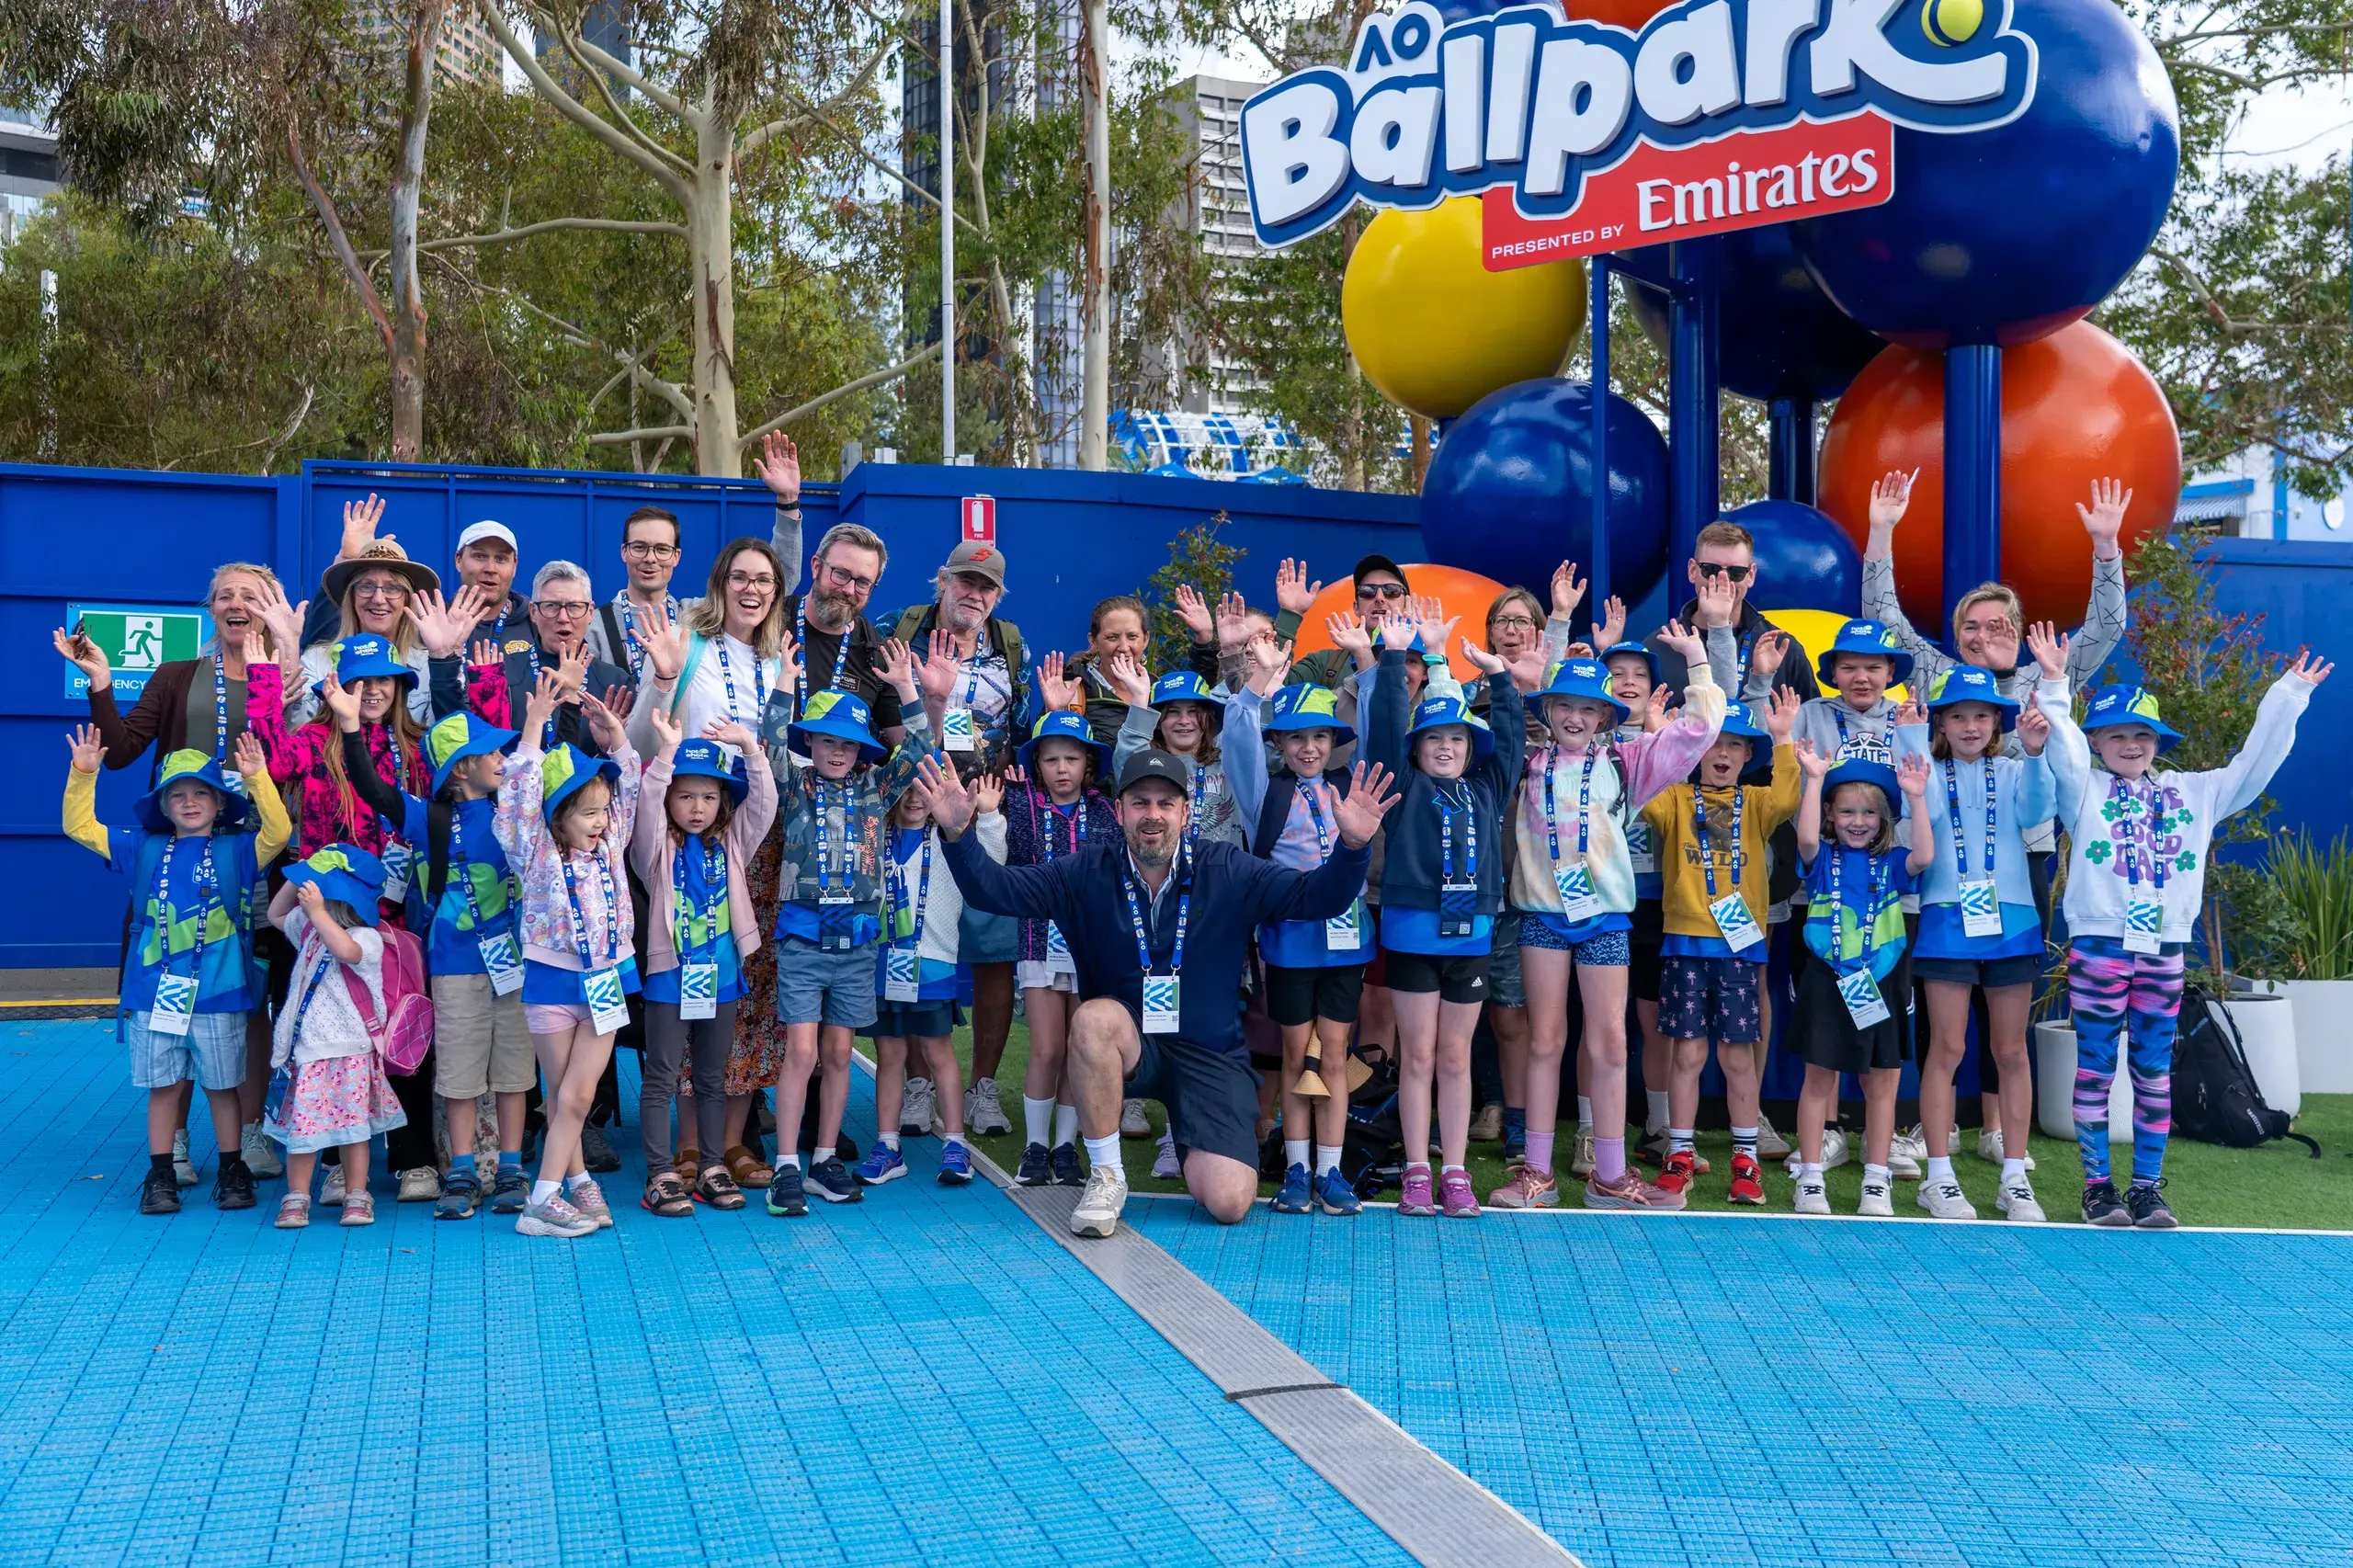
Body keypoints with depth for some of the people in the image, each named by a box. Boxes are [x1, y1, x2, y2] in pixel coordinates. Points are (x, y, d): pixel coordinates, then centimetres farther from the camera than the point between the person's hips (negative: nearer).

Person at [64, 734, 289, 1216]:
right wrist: (84, 775, -3)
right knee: (162, 1085, 8)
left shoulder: (236, 850, 0)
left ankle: (233, 1171, 18)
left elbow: (276, 833, -17)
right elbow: (81, 828, 9)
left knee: (222, 1085, 7)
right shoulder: (143, 849, 9)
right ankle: (161, 1176, 17)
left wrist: (258, 780, -27)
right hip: (154, 993, 2)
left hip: (217, 995, -2)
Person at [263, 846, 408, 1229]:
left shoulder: (366, 937, -15)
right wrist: (296, 880, 13)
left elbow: (346, 951, -37)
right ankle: (296, 1198, 15)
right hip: (304, 1048, 6)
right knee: (299, 1126, 7)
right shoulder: (309, 927, 9)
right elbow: (276, 915, 28)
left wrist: (318, 911, -35)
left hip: (348, 1051, -6)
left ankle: (356, 1197, 13)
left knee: (353, 1126, 3)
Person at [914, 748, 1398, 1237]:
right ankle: (1106, 1176, -18)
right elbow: (994, 888, -11)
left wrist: (1352, 846, -31)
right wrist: (958, 833, -29)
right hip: (1126, 1049, 0)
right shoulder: (1087, 872, -4)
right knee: (1095, 1017, -36)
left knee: (1228, 1203, -16)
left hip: (1210, 1056, 0)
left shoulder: (1228, 872, -6)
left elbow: (1317, 897, -12)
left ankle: (1196, 1152, 24)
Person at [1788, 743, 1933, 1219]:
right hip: (1828, 982, -2)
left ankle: (1876, 1182, 15)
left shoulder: (1890, 864, 4)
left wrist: (1916, 797, -20)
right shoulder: (1822, 859, 1)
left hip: (1880, 983, 2)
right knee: (1818, 1079, 3)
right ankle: (1810, 1178, 10)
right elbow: (1806, 837, -20)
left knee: (1881, 1081, 7)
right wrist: (1815, 777, -24)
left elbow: (1923, 857, -16)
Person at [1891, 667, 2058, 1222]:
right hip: (1948, 921, -2)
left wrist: (2035, 754, -30)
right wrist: (1911, 737, -19)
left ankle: (2015, 1178, 14)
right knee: (1946, 1048, -1)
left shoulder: (2012, 774, 7)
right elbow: (1924, 810, -17)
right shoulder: (1930, 771, 4)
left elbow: (2037, 812, -14)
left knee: (2011, 1051, 6)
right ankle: (1940, 1178, 5)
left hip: (2011, 920, 2)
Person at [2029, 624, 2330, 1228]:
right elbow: (2063, 748, -13)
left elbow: (2254, 765, 14)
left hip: (2164, 950, 3)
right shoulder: (2085, 790, 3)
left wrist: (2289, 698, 10)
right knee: (2095, 1067, 2)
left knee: (2155, 1070, 7)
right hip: (2098, 945, -3)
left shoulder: (2193, 793, 13)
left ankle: (2148, 1186, 14)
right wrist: (2054, 686, -24)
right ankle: (2097, 1184, 9)